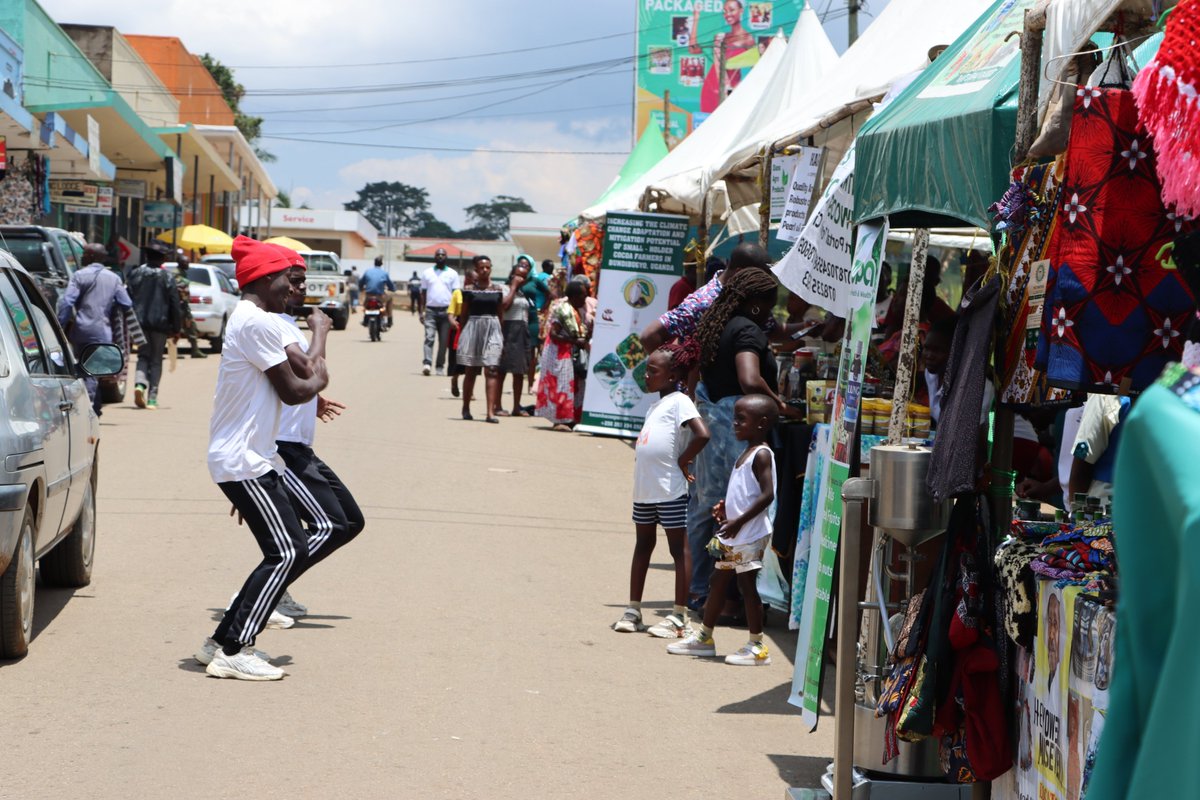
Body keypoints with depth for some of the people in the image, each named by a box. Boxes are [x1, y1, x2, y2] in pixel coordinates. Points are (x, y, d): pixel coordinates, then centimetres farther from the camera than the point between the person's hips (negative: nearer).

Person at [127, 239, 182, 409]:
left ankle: (140, 384, -13)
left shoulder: (135, 273, 2)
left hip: (139, 322, 2)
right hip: (159, 323, -2)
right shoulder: (167, 277, -3)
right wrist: (176, 327, 5)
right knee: (156, 360, 7)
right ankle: (152, 397, 1)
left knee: (143, 356, 14)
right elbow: (175, 304, -2)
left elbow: (128, 298, 3)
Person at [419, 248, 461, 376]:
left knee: (444, 341, 3)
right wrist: (422, 311, 4)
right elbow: (423, 293, 12)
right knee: (429, 337, -14)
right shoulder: (427, 273, 10)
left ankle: (440, 366, 10)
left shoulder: (452, 274, 8)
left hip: (446, 311, 0)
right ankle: (427, 363, -24)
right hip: (431, 310, 0)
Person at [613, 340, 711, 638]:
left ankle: (679, 616, 3)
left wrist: (683, 461, -15)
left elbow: (702, 434, -23)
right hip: (644, 488, 9)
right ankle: (633, 610, 23)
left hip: (670, 490, -9)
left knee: (679, 548, 0)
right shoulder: (655, 406, 16)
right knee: (643, 545, 15)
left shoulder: (679, 401, -10)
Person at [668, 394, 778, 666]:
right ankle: (704, 637, 25)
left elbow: (767, 495, -23)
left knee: (747, 584, -5)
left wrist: (739, 521, -24)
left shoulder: (761, 455, -14)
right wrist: (726, 507, 9)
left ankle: (757, 646, 2)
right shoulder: (746, 453, 16)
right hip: (732, 534, 10)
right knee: (718, 580, 15)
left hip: (750, 534, -10)